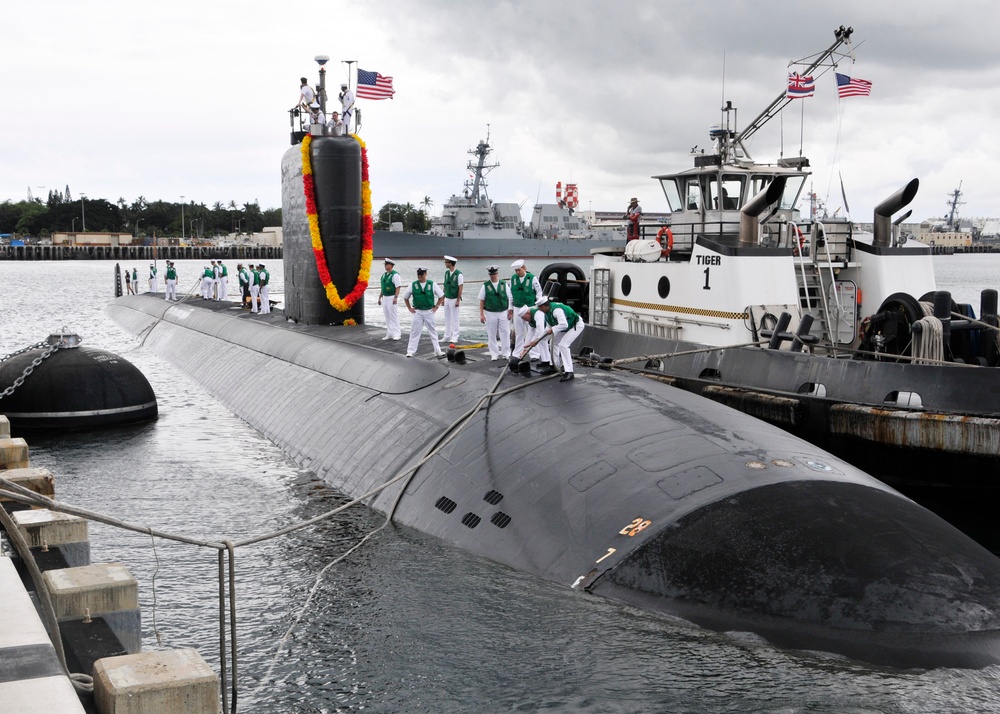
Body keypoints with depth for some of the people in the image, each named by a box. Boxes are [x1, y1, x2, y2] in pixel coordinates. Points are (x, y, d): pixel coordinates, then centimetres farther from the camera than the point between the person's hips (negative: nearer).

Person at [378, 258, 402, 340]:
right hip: (385, 298, 8)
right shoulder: (384, 275, 14)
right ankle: (389, 334, 16)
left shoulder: (395, 275, -11)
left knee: (394, 316, -7)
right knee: (387, 317, 10)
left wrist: (396, 297, -25)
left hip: (392, 298, -8)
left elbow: (398, 287, -17)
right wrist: (380, 297, 18)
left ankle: (397, 334, -2)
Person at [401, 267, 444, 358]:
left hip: (430, 312, 0)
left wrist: (436, 306, 1)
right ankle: (410, 351, 4)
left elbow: (441, 296, 7)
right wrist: (409, 308, 5)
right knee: (415, 332, 0)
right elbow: (405, 297, 10)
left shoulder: (432, 284, -2)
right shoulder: (413, 285, -1)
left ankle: (437, 351, 11)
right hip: (418, 312, 0)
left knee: (433, 332, 6)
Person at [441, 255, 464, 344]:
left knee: (454, 319, -1)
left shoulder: (459, 274, -14)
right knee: (447, 318, 10)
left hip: (454, 299, -7)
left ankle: (454, 338, 4)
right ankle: (447, 337, 17)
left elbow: (460, 288, -13)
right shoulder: (446, 273, 7)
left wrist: (458, 300, -15)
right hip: (447, 299, 7)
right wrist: (443, 298, 12)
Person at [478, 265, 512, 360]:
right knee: (491, 335, 2)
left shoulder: (504, 284, 3)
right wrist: (481, 314, -2)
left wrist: (510, 312, -3)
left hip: (503, 313, 0)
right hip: (490, 313, 0)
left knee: (505, 333, -1)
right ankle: (494, 354, 11)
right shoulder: (485, 286, 2)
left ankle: (506, 353, 8)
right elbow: (482, 301, 3)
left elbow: (510, 299, 4)